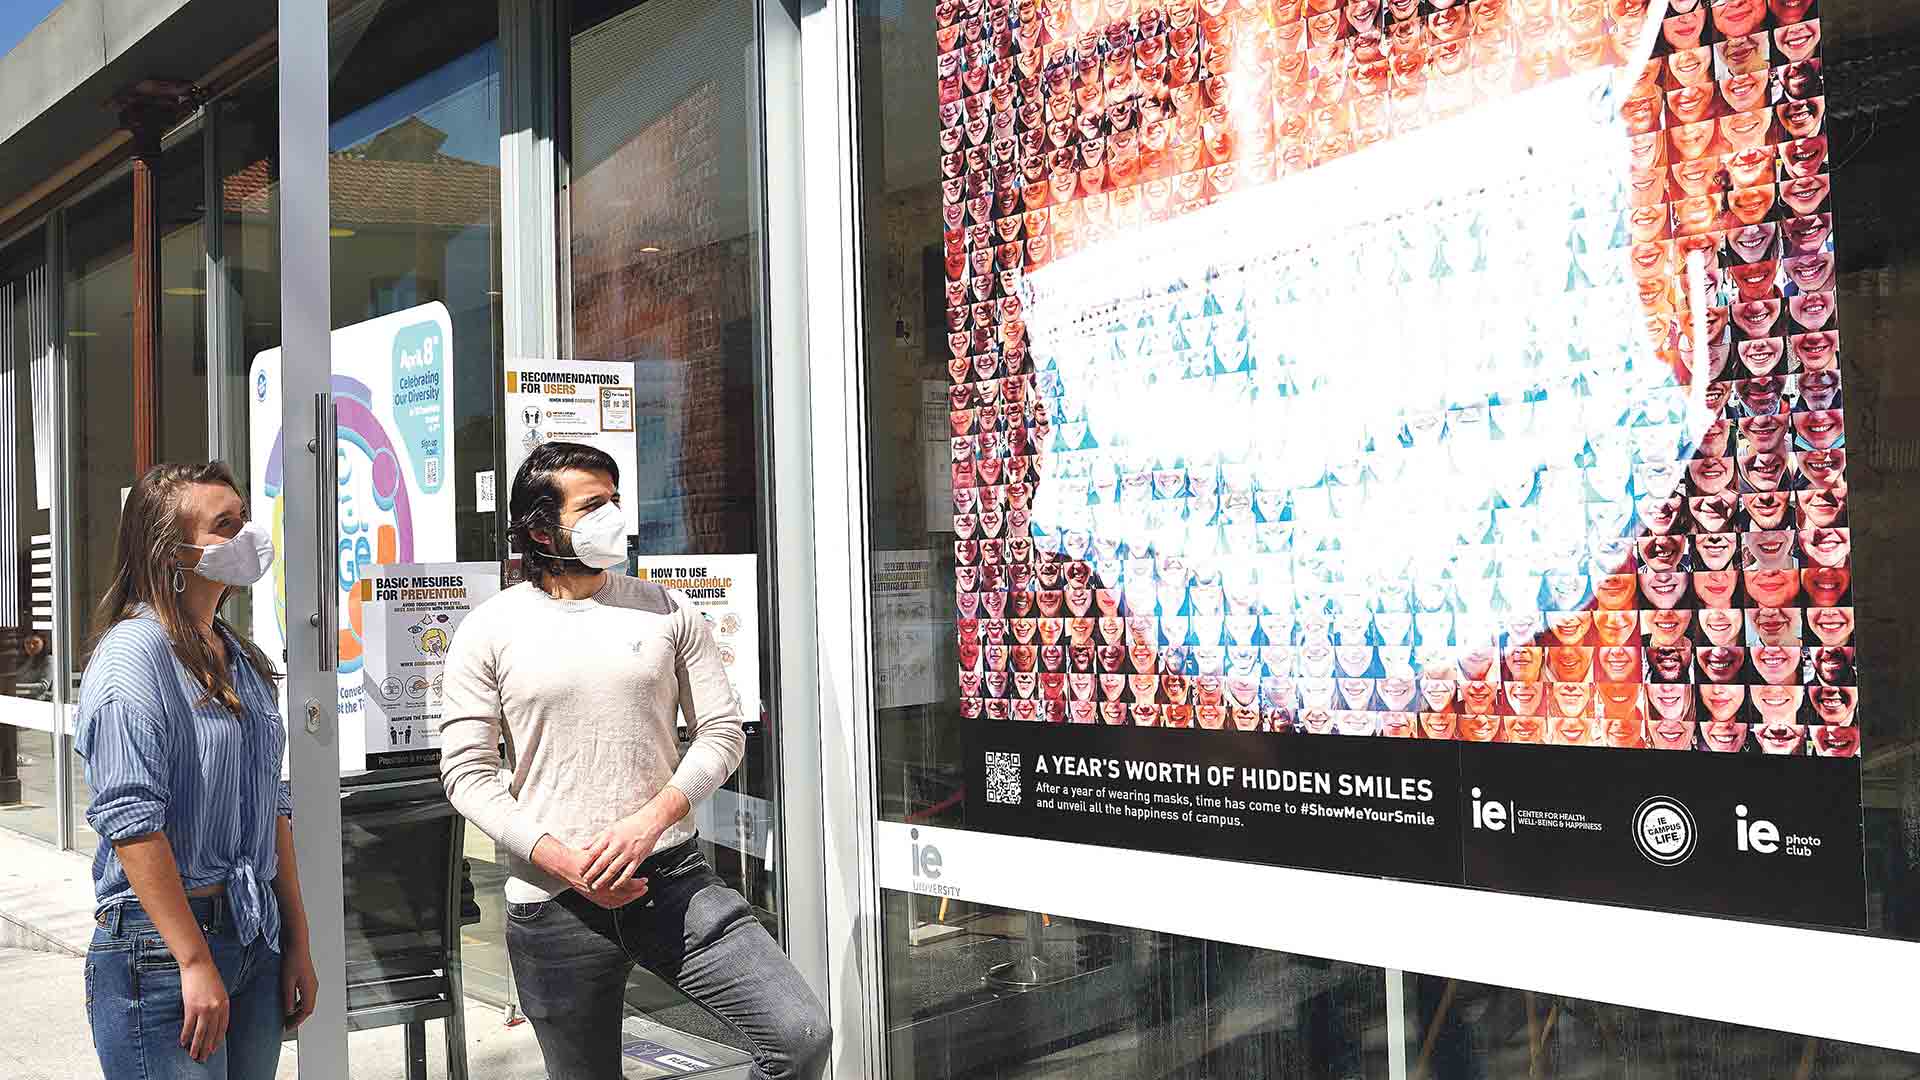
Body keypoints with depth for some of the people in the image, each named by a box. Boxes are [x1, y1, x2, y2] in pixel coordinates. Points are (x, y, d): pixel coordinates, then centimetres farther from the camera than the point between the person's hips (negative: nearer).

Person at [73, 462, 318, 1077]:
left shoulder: (243, 659, 13)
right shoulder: (134, 653, -12)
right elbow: (131, 823, -19)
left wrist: (296, 944, 15)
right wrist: (196, 963, -20)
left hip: (256, 939, 7)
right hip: (159, 949, -7)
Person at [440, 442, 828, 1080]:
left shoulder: (667, 612, 6)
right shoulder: (488, 631, 2)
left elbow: (722, 733, 6)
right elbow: (466, 771, 0)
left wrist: (650, 819, -11)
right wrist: (561, 860, -12)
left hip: (672, 877, 1)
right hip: (553, 902, -1)